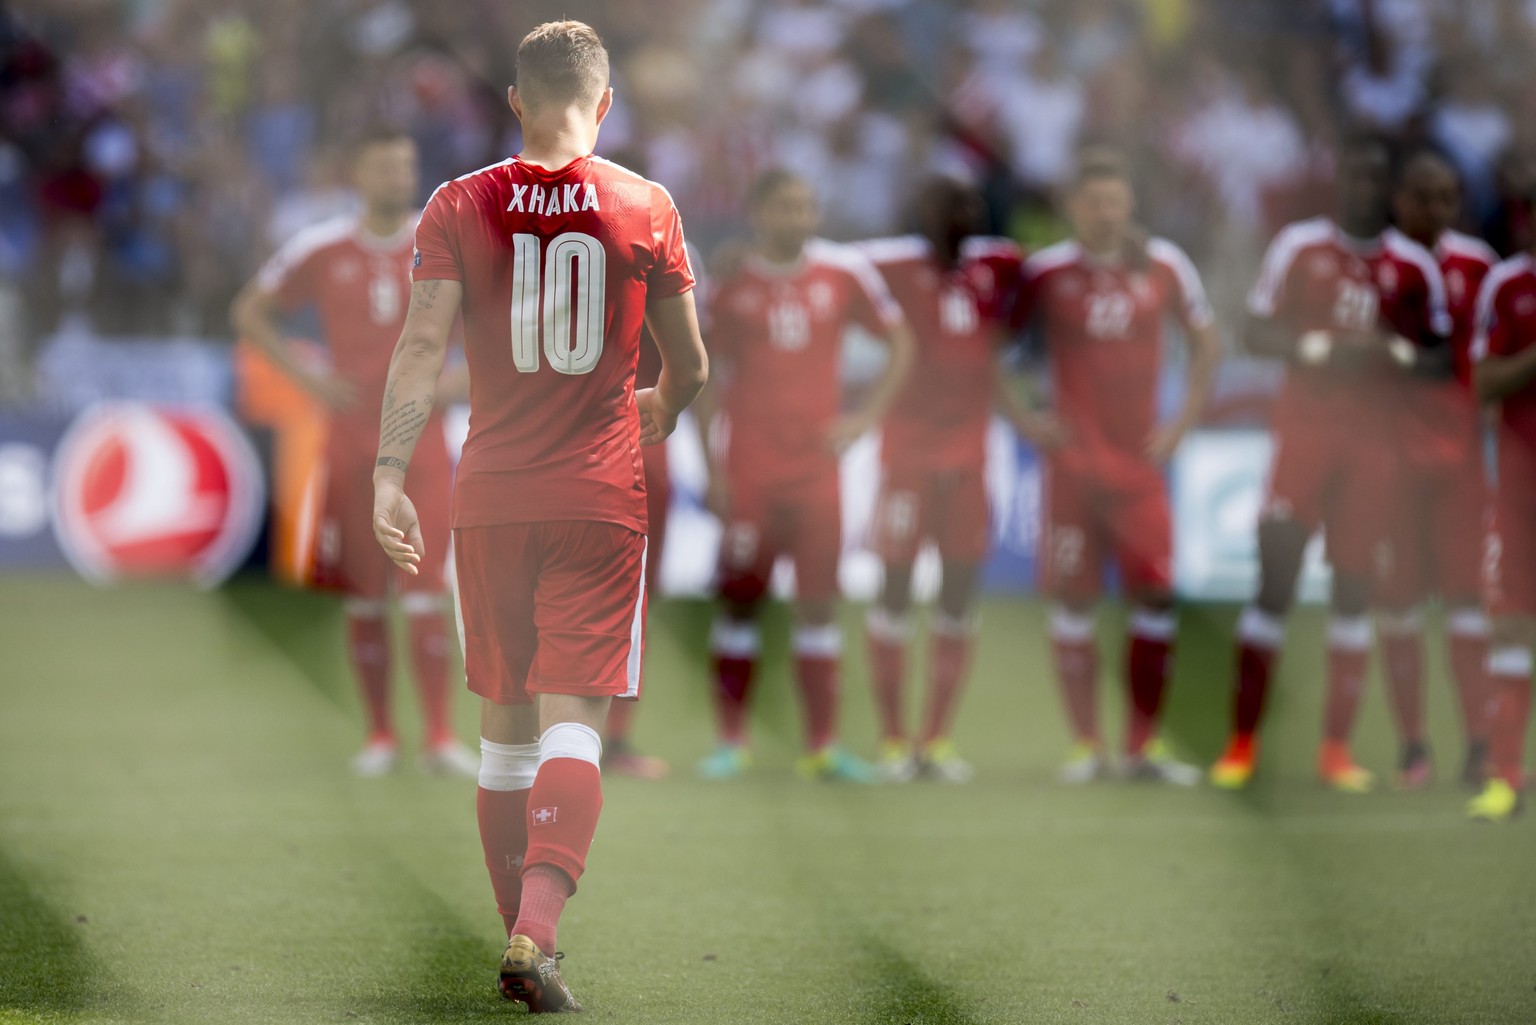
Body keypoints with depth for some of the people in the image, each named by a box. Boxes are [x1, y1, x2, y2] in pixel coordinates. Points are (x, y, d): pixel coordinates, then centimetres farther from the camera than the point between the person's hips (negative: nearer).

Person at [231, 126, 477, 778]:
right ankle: (379, 736, 12)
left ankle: (440, 738, -8)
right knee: (364, 596, 4)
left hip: (422, 439, -1)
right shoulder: (321, 251, 2)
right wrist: (306, 376, -1)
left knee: (425, 593, -8)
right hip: (351, 437, 1)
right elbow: (250, 313, 11)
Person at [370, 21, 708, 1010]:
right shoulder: (646, 208, 1)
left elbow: (423, 343, -9)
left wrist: (390, 472, -12)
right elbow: (689, 364, 9)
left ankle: (519, 936, 21)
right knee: (573, 720, -6)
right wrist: (661, 411, 31)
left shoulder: (461, 205, 1)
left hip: (491, 499, 2)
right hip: (602, 494, -2)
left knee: (506, 719, 14)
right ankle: (538, 934, -24)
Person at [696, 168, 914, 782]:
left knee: (819, 604, 1)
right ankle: (730, 742, 7)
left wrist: (867, 417, 1)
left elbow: (900, 343, 12)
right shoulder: (729, 284, 0)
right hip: (747, 471, -1)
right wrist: (712, 470, -2)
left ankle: (823, 747, 4)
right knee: (739, 600, 0)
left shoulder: (842, 274, 3)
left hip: (816, 465, 1)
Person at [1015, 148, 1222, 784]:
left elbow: (1206, 343, 16)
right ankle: (1085, 744, 8)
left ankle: (1144, 744, 3)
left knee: (1155, 594, -5)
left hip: (1141, 458, 1)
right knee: (1073, 597, 0)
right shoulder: (1046, 273, -1)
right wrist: (1023, 422, -2)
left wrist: (1182, 424, 8)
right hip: (1072, 461, -1)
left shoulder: (1162, 267, 4)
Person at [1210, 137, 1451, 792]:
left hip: (1375, 438, 2)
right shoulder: (1299, 247, 1)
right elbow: (1257, 333, 0)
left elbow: (1440, 357, 8)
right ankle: (1242, 740, -1)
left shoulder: (1414, 266, 5)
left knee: (1355, 585, 2)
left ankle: (1337, 747, 8)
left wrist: (1397, 354, -12)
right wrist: (1321, 349, -15)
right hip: (1305, 425, -2)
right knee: (1275, 577, -6)